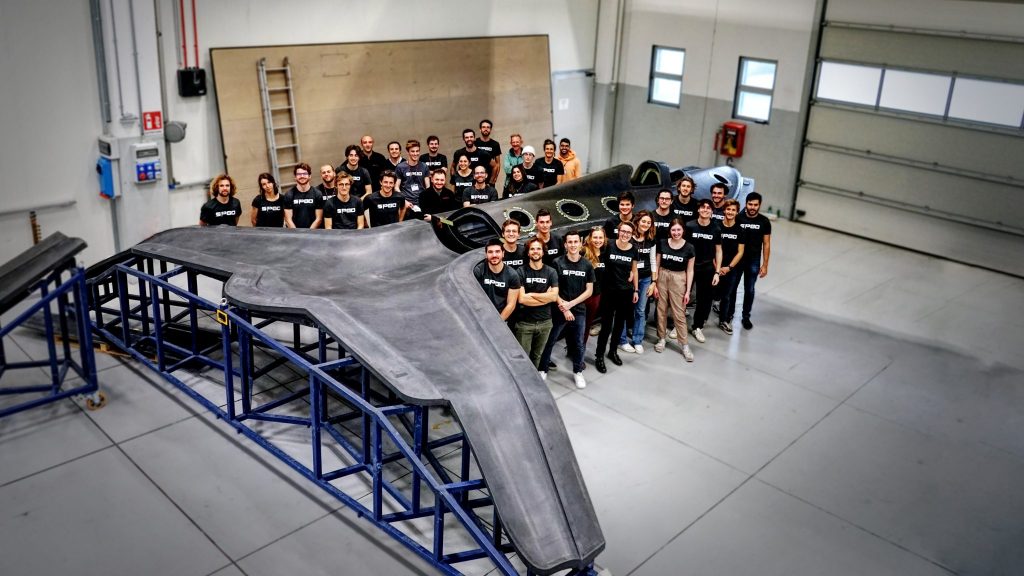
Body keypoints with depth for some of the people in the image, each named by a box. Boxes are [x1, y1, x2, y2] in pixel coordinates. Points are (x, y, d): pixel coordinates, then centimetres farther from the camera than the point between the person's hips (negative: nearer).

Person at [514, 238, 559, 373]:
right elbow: (521, 299, -16)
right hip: (524, 322, -3)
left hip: (545, 322, 3)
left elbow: (554, 296, -10)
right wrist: (545, 297, -11)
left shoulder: (551, 272, 2)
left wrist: (532, 295, -12)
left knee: (537, 355, 16)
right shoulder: (521, 272, -6)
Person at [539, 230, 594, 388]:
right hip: (559, 310, -2)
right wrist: (564, 308, -12)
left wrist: (571, 304, -10)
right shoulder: (557, 263, -7)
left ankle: (578, 372, 29)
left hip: (579, 310, 2)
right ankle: (543, 369, 21)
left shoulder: (587, 265, 0)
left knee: (578, 344, 12)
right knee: (549, 341, 5)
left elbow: (589, 291, 1)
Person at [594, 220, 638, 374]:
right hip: (608, 291, -4)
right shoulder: (609, 246, -12)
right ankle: (599, 356, 10)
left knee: (620, 323, 16)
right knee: (606, 325, -2)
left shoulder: (634, 249, -1)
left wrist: (636, 290, 11)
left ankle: (613, 351, 34)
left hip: (626, 292, 4)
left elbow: (634, 270, 9)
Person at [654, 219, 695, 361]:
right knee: (661, 310, 10)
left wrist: (688, 291, -4)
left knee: (679, 313, 0)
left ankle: (684, 345, 7)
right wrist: (654, 283, 0)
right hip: (662, 277, 2)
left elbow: (690, 270, -2)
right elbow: (657, 264, 4)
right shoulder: (662, 243, -3)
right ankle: (661, 339, 25)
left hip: (679, 280, -2)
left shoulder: (689, 247, -6)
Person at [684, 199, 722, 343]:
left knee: (705, 299, 7)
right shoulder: (689, 226, -9)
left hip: (707, 269, 2)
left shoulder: (716, 229, -3)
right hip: (689, 266, -2)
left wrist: (717, 272, -2)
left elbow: (718, 251, 3)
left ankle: (697, 327, 23)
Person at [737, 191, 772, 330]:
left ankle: (746, 316, 22)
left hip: (754, 261, 1)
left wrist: (765, 265, -3)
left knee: (749, 289, 8)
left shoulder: (764, 222, -5)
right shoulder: (738, 218, -9)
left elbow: (766, 244, -1)